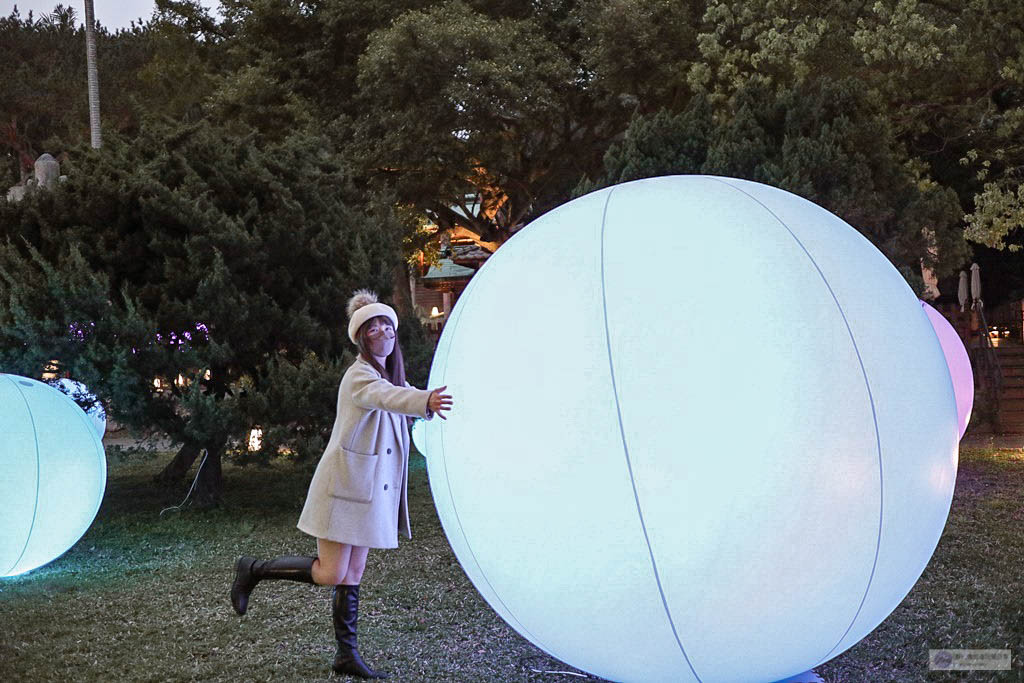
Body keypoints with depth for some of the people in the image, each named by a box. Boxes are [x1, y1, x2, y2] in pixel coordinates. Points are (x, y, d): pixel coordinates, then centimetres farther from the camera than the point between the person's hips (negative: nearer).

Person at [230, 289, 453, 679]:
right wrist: (425, 402, -58)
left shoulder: (389, 376, 12)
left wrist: (426, 403, -2)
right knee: (329, 574, -6)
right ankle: (253, 570, 13)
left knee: (352, 576, 11)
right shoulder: (359, 376, -17)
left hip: (372, 492, 8)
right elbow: (386, 396, -38)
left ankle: (347, 656, 18)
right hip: (345, 487, -8)